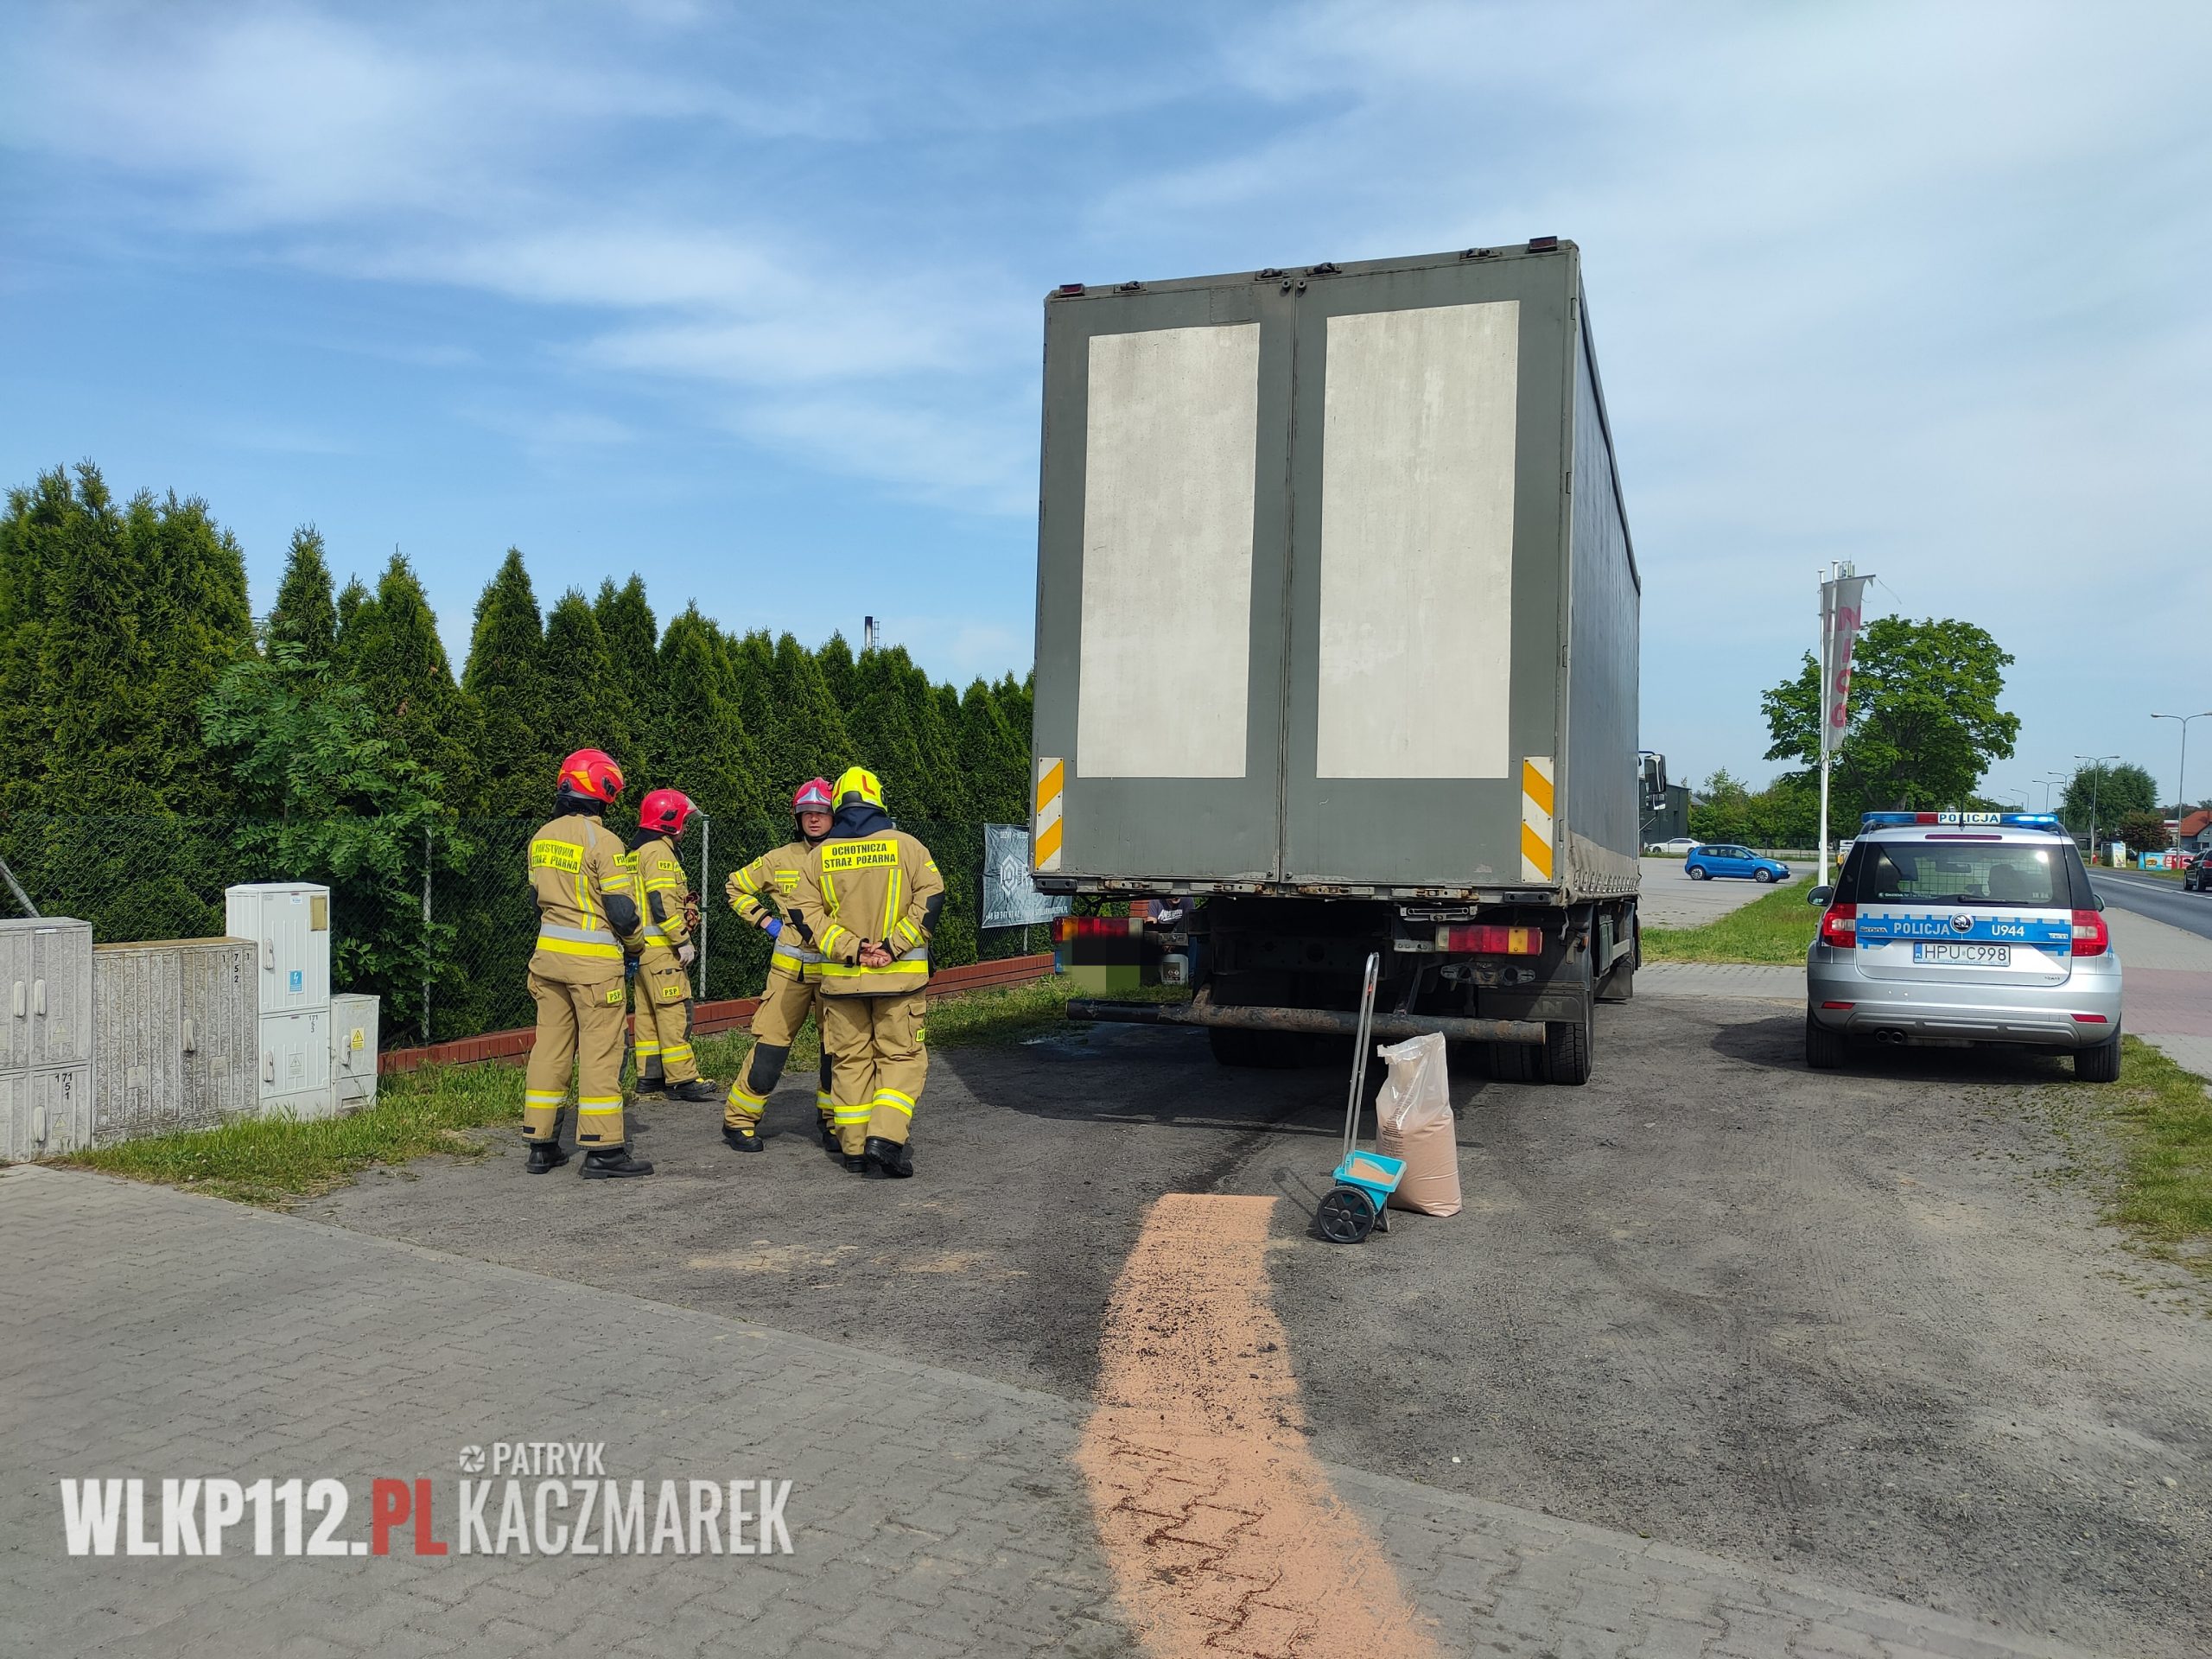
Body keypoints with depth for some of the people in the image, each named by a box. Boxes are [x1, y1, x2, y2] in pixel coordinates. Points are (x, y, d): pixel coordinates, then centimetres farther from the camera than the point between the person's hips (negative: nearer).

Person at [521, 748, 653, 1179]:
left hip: (549, 952, 7)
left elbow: (540, 898, 17)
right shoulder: (602, 840, -13)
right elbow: (622, 908, -14)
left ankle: (541, 1145, 16)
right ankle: (603, 1148, 1)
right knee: (600, 1052, -2)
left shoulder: (540, 839, 9)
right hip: (594, 962, -7)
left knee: (549, 1047, 11)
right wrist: (635, 945, 4)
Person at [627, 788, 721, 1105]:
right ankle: (682, 1079, -7)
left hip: (641, 947, 10)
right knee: (675, 1012, -8)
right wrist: (683, 941, -17)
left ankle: (649, 1076, 18)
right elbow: (662, 903, -21)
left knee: (647, 1012, 13)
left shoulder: (636, 852, 19)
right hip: (660, 947, -10)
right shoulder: (659, 852, -13)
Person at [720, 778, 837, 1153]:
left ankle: (833, 1123, 23)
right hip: (790, 968, 0)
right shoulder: (780, 859, 3)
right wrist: (766, 921, 7)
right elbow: (736, 887, 17)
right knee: (770, 1046, -3)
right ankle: (738, 1120, 11)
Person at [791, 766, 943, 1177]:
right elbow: (931, 898, -9)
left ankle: (854, 1148, 14)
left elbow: (808, 913, -1)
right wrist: (893, 946, -10)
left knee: (850, 1060, 12)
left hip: (841, 976, 2)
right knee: (901, 1056, 5)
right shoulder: (905, 845, -1)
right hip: (899, 976, -2)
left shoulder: (819, 855, 6)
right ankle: (885, 1137, -11)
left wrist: (852, 948, -7)